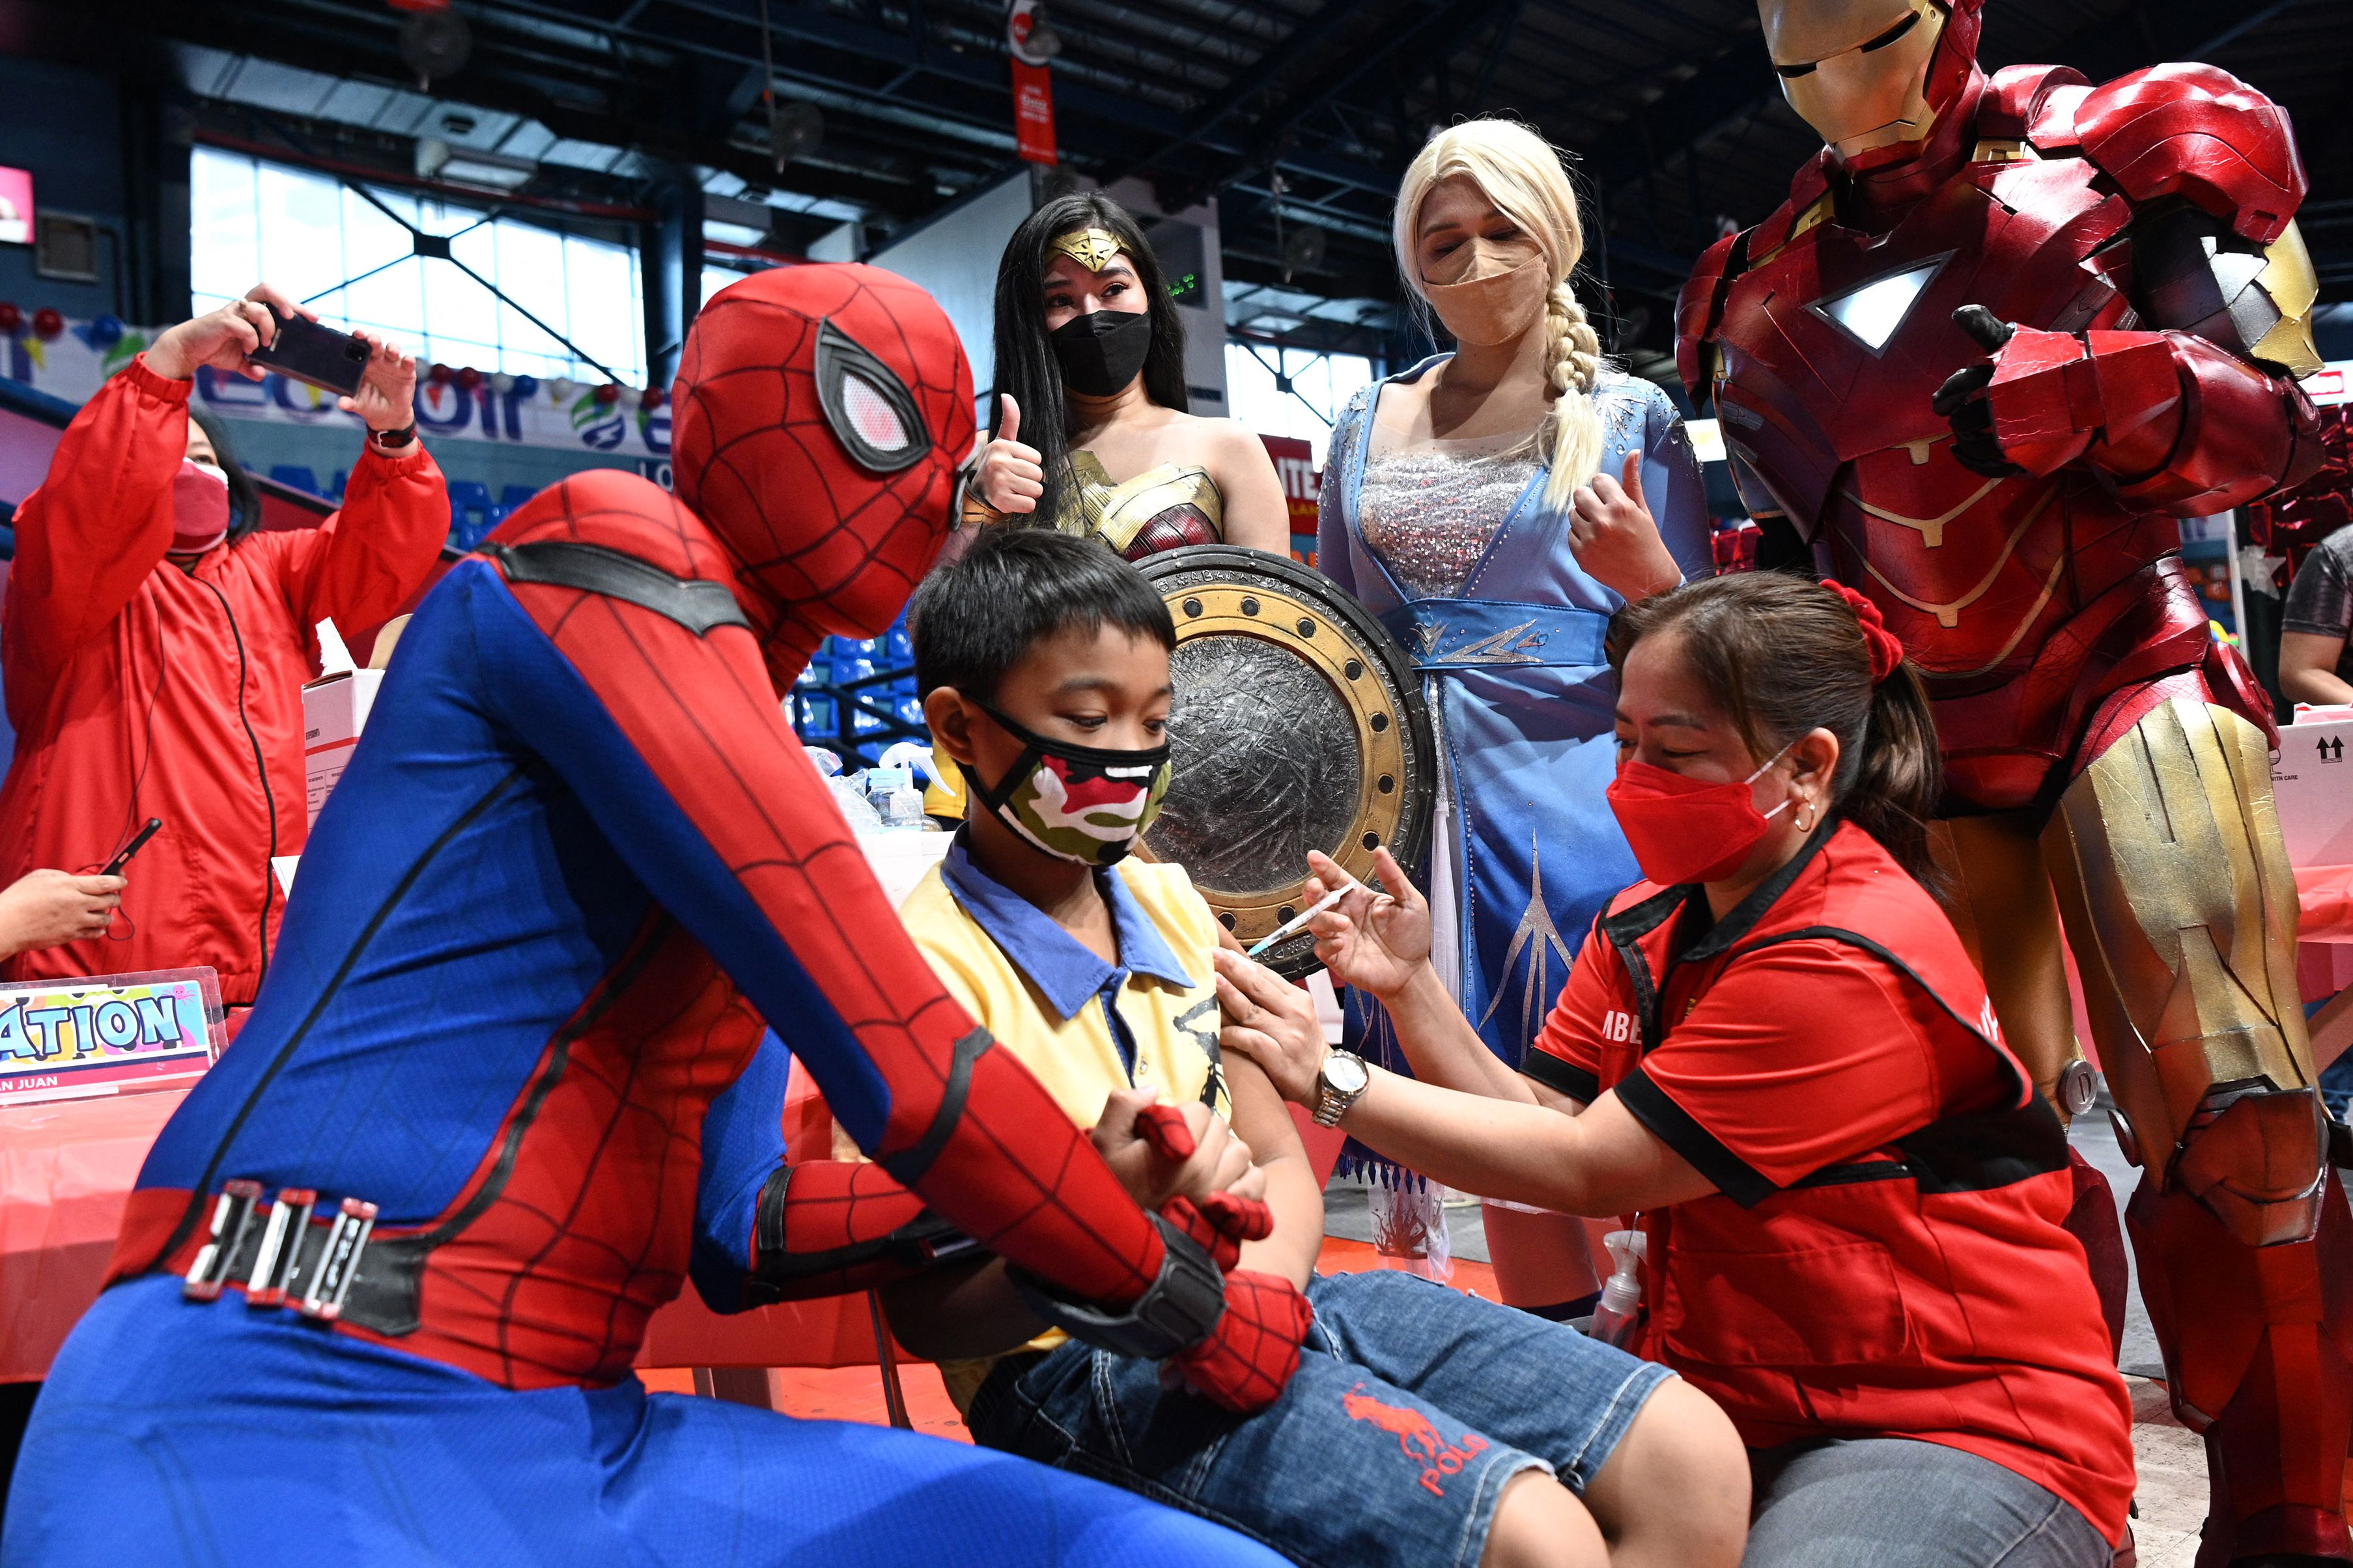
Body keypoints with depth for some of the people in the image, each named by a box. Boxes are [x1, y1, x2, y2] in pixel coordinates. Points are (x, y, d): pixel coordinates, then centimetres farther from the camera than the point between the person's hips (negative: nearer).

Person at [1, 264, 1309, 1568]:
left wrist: (1081, 1182, 6)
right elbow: (899, 1069, -15)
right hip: (296, 1423, -7)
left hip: (591, 1438, 8)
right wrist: (1193, 1308, -2)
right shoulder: (609, 564, -8)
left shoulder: (750, 723, 17)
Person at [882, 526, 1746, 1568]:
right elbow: (927, 1316, -13)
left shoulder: (1169, 904, 11)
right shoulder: (931, 965, -12)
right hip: (1079, 1363, -7)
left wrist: (1259, 1279, -9)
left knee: (1695, 1462, -1)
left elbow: (1280, 1167, 14)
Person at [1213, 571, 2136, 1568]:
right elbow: (1542, 1120, -1)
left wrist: (1331, 1079, -23)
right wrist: (1409, 987, -14)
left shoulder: (1849, 964, -23)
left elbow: (1583, 1169, -23)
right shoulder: (1648, 924, 4)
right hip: (1737, 1404, 6)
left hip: (1967, 1434, -5)